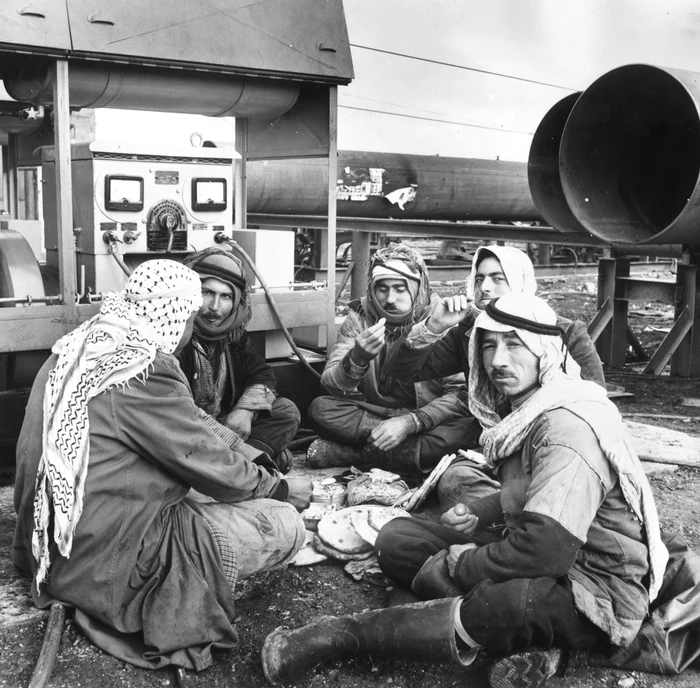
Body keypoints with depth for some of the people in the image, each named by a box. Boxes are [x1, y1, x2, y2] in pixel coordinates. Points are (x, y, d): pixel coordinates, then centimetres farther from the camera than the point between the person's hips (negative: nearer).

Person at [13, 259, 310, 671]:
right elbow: (210, 464, -14)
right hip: (106, 562, -9)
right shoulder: (145, 371, -21)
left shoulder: (78, 349, 6)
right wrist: (283, 489, 2)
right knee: (286, 526, -8)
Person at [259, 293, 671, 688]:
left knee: (511, 601, -42)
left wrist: (444, 569, -18)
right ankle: (525, 641, -12)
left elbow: (544, 549, -31)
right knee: (398, 538, -2)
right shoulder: (527, 408, 7)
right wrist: (478, 516, -2)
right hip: (535, 561, 9)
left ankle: (351, 633, -22)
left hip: (600, 589, -9)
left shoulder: (569, 423, -23)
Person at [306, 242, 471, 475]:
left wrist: (410, 422, -29)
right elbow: (331, 386, -13)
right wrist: (357, 358, -33)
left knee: (461, 433, -34)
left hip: (425, 418, -1)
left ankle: (349, 453, -21)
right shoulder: (360, 317, -4)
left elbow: (461, 394, -17)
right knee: (320, 408, -23)